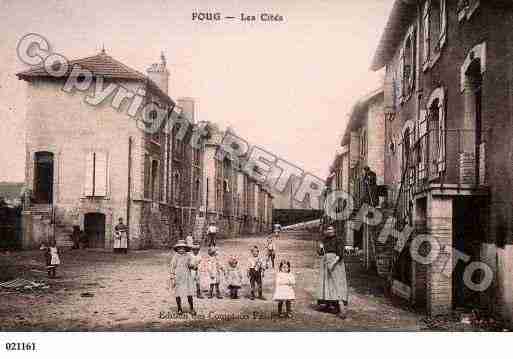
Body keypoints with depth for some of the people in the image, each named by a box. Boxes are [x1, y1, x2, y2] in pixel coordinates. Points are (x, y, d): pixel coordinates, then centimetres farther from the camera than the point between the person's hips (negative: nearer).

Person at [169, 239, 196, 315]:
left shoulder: (188, 256, 7)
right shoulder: (175, 256, -2)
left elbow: (191, 266, 15)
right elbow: (172, 267, -3)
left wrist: (191, 266, -11)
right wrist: (172, 279, -8)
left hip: (187, 277, 2)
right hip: (178, 278, -2)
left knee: (189, 294, -3)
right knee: (178, 294, 3)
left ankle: (192, 309, 6)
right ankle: (179, 309, 16)